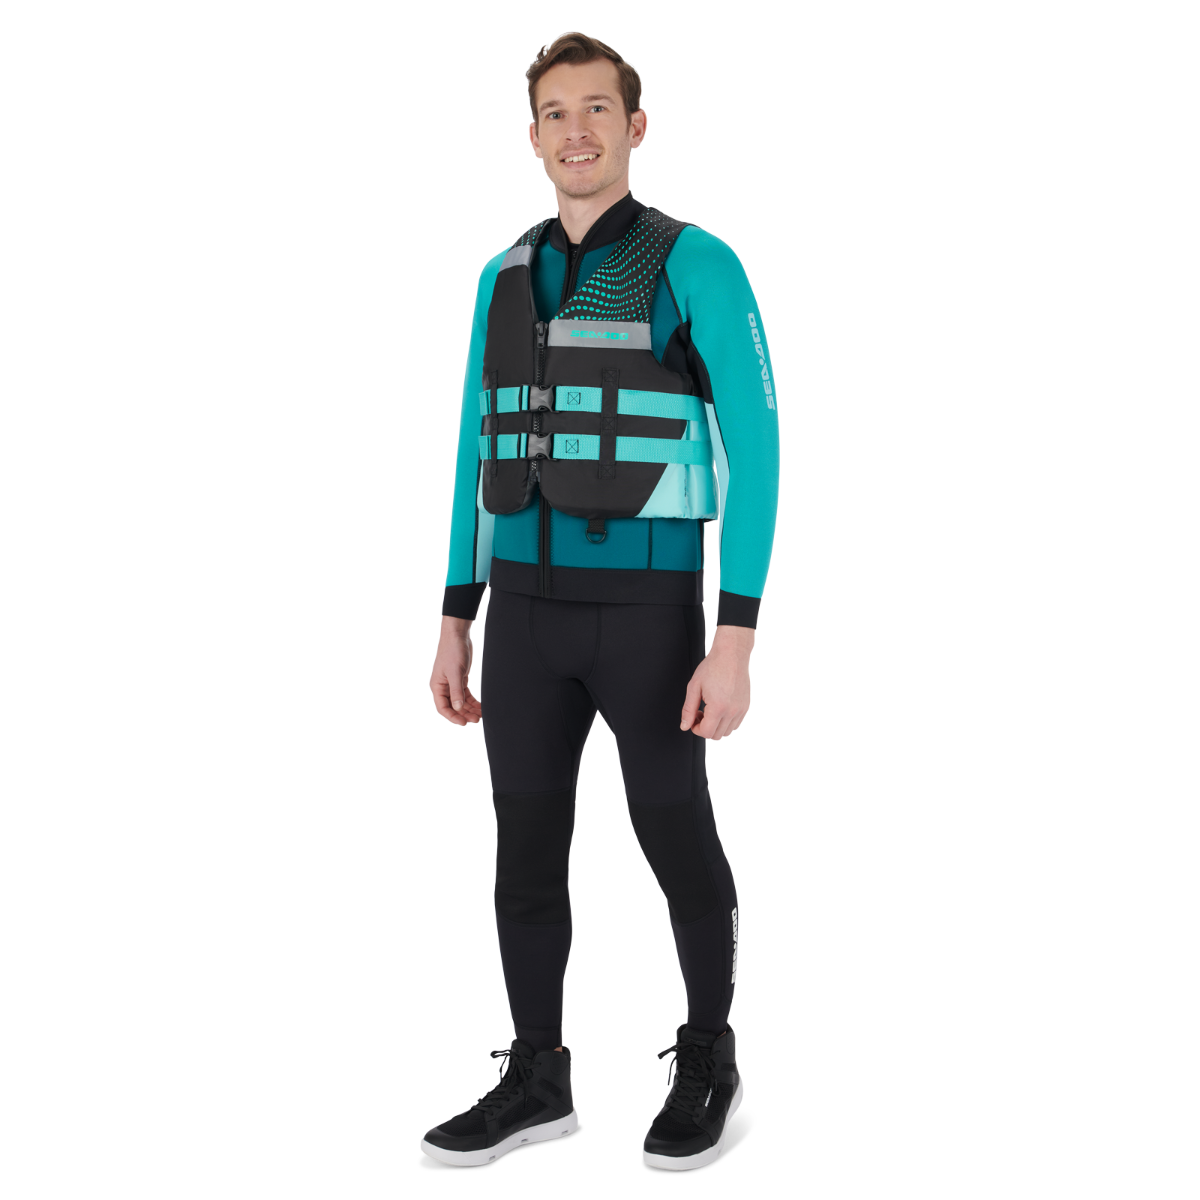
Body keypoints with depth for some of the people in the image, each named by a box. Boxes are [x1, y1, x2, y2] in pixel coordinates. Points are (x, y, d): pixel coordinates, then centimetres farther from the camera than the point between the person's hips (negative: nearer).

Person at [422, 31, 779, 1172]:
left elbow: (753, 459, -11)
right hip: (530, 611, 5)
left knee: (676, 844, 5)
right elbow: (481, 461, 14)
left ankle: (706, 1062, 26)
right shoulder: (506, 279, 11)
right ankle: (535, 1080, 21)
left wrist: (736, 645, -17)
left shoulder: (701, 265, -7)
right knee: (526, 847, 8)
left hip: (649, 610, -5)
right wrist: (453, 628, 11)